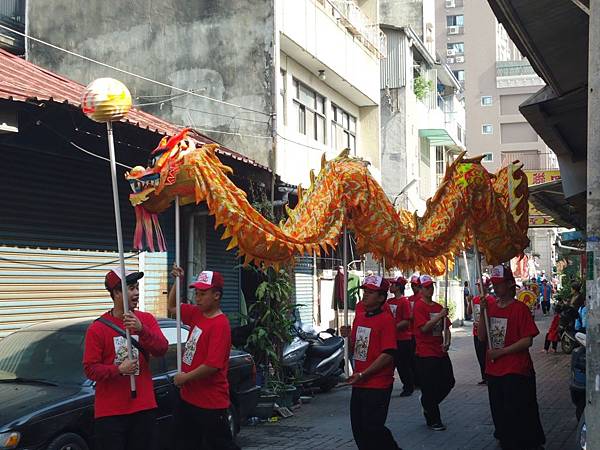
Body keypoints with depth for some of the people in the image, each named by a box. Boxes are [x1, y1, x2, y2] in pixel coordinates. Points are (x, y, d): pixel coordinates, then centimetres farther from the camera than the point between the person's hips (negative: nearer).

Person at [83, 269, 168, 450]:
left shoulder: (147, 320, 4)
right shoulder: (98, 328, -5)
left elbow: (162, 349, -9)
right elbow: (90, 369, -6)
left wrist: (141, 329, -24)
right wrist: (118, 370, -22)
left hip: (144, 408, 3)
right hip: (110, 412, -3)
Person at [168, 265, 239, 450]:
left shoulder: (220, 325, -21)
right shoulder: (197, 314, 5)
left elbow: (212, 365, -27)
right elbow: (172, 307, 22)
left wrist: (185, 377, -14)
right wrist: (177, 281, 6)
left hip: (210, 403, -9)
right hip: (189, 397, 9)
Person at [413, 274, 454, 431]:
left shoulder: (439, 307, 12)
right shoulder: (419, 306, -10)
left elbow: (446, 327, 15)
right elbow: (424, 328, -19)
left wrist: (447, 342, -2)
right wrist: (440, 316, -22)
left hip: (441, 352, 7)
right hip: (426, 354, -7)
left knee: (449, 382, 11)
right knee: (430, 388, -1)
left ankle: (427, 404, 32)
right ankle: (433, 420, 12)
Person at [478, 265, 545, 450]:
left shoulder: (520, 308, -10)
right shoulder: (490, 306, 8)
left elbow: (527, 340, -15)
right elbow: (482, 337, 5)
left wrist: (501, 352, -18)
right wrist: (482, 312, -7)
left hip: (516, 372, -6)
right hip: (494, 371, 6)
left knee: (518, 415, -2)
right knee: (499, 414, 17)